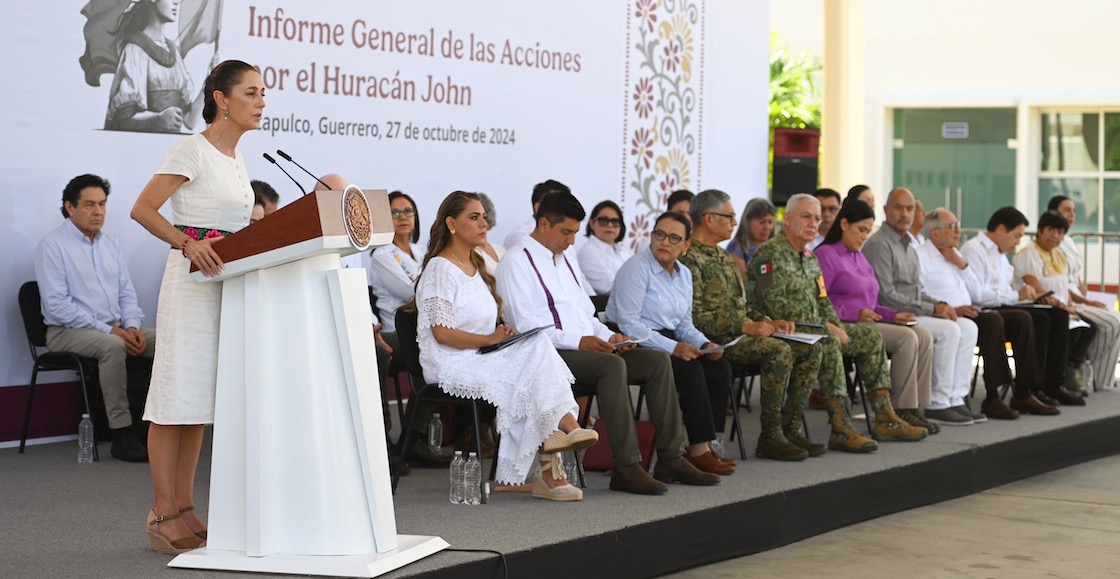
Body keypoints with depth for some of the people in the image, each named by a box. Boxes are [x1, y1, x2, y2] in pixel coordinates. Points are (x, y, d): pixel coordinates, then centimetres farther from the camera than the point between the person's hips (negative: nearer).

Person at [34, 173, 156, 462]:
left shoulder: (111, 244, 16)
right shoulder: (52, 246, -6)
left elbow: (126, 292, 18)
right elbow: (57, 304, -14)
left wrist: (132, 326, -5)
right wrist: (107, 330, -19)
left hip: (115, 329, 7)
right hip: (67, 332, -6)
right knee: (112, 346, -37)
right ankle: (122, 435, -33)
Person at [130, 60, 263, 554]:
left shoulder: (235, 155, 16)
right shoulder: (193, 150, -8)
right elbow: (143, 209, -14)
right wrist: (187, 242, -27)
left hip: (227, 278, 8)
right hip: (192, 278, -8)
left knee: (200, 400, 9)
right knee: (177, 395, -6)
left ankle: (184, 510, 14)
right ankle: (163, 514, -2)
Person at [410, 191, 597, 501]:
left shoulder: (477, 266, 22)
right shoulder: (440, 269, -6)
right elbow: (442, 333, -15)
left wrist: (501, 333, 4)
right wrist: (491, 339, -17)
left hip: (484, 358, 8)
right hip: (452, 365, -8)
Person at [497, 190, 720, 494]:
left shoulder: (563, 260, 24)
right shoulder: (516, 262, -4)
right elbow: (526, 325, -15)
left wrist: (608, 335, 6)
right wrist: (578, 341, -24)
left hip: (586, 348, 9)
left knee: (658, 360, -8)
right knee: (612, 365, -34)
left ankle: (671, 459, -11)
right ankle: (626, 467, -34)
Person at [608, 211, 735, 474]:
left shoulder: (684, 274, 13)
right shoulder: (636, 268, -13)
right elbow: (628, 324, -20)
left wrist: (705, 344, -4)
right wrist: (673, 347, -25)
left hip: (668, 342, 8)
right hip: (634, 346, -8)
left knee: (720, 367, -13)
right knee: (690, 369, -29)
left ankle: (705, 446, -11)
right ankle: (698, 450, -23)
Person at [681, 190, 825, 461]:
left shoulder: (723, 257, 22)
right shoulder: (689, 258, -10)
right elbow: (695, 316, -19)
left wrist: (767, 321, 6)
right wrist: (745, 327, -20)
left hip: (742, 334, 10)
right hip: (716, 340, -10)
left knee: (810, 349, -5)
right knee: (779, 351, -30)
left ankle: (791, 427, -6)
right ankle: (770, 436, -24)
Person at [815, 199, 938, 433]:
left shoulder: (859, 258, 24)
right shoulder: (826, 255, -4)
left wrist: (893, 315, 11)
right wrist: (855, 313, -20)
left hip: (866, 323, 9)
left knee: (924, 336, -13)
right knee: (906, 338, -25)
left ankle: (914, 407, -17)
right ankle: (902, 410, -21)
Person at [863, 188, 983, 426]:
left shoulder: (908, 245, 21)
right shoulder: (878, 244, -11)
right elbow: (886, 295, -18)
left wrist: (941, 305, 3)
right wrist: (932, 309, -16)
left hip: (913, 313, 10)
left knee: (968, 327, -4)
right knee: (948, 330, -24)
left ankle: (955, 400, -6)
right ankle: (937, 405, -18)